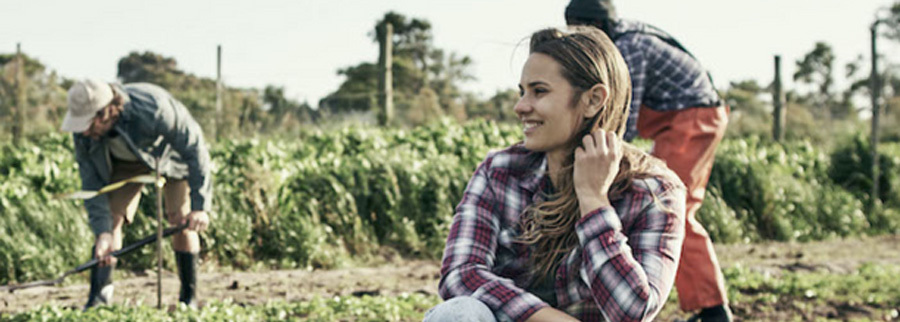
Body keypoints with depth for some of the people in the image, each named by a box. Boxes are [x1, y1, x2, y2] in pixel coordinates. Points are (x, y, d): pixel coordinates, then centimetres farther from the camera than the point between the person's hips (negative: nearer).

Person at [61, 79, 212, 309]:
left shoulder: (154, 110, -44)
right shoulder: (83, 133, -29)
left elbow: (195, 147, -32)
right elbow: (92, 183, -19)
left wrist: (200, 206, -32)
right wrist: (103, 232, -30)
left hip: (170, 152, -3)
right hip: (124, 161, 4)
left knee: (181, 222, -13)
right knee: (111, 218, -11)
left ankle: (189, 299, 0)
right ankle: (99, 297, -9)